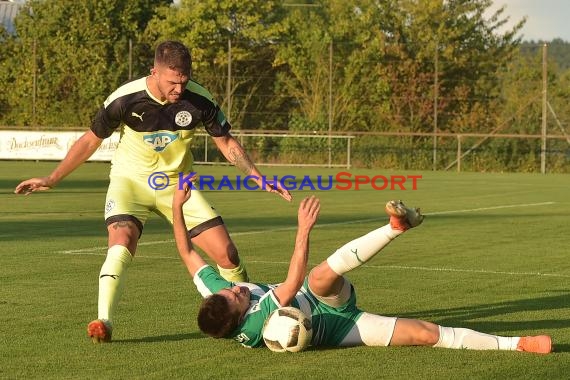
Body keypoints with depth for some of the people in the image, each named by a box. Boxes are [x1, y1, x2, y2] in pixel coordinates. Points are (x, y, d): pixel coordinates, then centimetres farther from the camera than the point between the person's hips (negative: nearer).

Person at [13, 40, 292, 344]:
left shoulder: (199, 100, -16)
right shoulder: (125, 99, -20)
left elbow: (226, 142, 0)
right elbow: (91, 140, -5)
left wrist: (257, 177, -10)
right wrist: (52, 179, -5)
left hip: (177, 183, 2)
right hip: (130, 180, -2)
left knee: (226, 252, -7)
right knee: (122, 242, -31)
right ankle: (103, 322, -30)